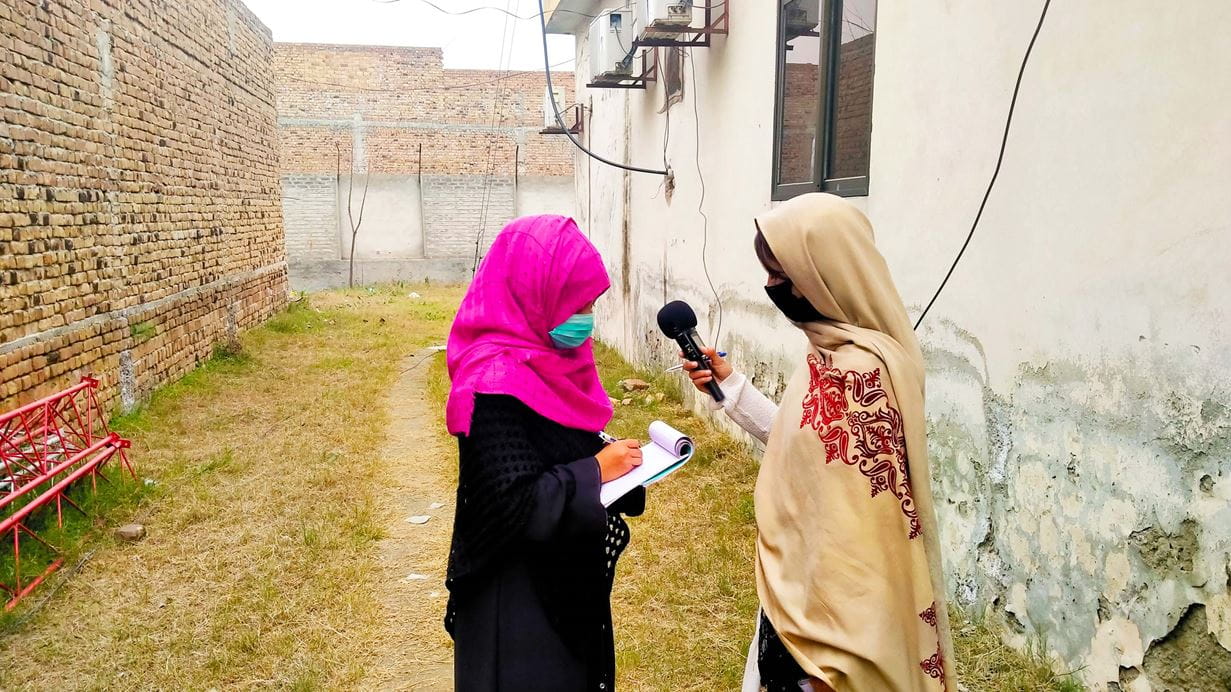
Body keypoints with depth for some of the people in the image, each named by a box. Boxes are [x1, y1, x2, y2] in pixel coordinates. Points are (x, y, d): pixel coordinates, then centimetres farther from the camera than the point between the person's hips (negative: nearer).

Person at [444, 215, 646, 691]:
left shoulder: (543, 360, 2)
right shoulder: (498, 384, -26)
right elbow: (515, 505, -30)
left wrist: (612, 460, -6)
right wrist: (597, 471, -21)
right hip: (518, 597, -9)